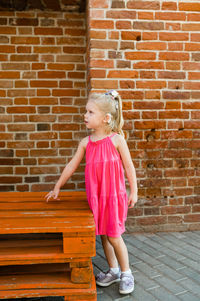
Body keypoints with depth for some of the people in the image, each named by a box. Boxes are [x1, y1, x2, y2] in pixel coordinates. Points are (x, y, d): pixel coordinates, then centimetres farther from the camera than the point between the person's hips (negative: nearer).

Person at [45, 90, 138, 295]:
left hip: (114, 195, -5)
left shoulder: (116, 139, -9)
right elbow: (71, 165, 10)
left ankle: (126, 274, 19)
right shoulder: (86, 142, 3)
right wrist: (57, 187, 15)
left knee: (113, 236, -1)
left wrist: (134, 191, -6)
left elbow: (129, 166, -5)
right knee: (103, 235, 13)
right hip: (95, 197, 5)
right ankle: (113, 271, 31)